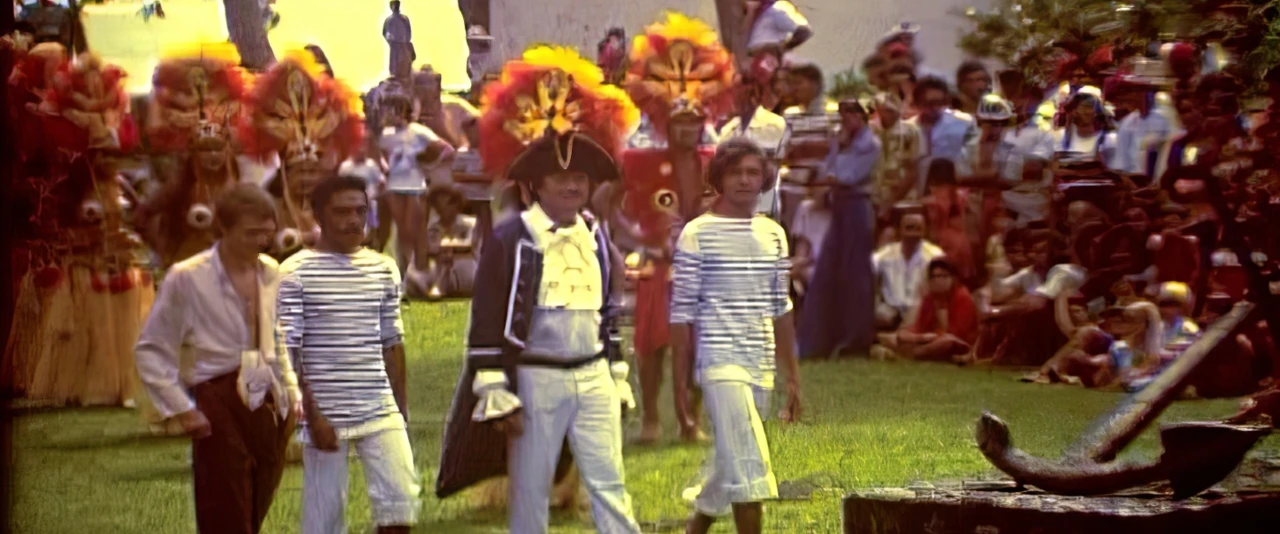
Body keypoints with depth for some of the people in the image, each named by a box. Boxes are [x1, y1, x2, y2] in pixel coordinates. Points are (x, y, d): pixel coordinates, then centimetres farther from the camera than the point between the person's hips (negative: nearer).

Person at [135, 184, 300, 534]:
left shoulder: (271, 273, 8)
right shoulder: (187, 278, -8)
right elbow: (151, 351, -3)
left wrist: (292, 392, 12)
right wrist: (181, 409, -8)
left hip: (270, 407, 5)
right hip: (220, 406, -5)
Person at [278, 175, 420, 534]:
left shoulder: (384, 269, 9)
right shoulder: (295, 273, -5)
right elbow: (287, 353, -7)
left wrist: (401, 410, 12)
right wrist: (312, 416, -13)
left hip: (381, 411, 4)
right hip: (325, 415, -4)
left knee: (402, 501, -7)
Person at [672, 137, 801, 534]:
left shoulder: (773, 234, 11)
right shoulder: (697, 234, -5)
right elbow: (682, 313, -5)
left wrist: (793, 377, 15)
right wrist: (681, 384, -8)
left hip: (761, 368, 6)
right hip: (721, 366, -6)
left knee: (730, 468, 12)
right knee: (747, 470, -14)